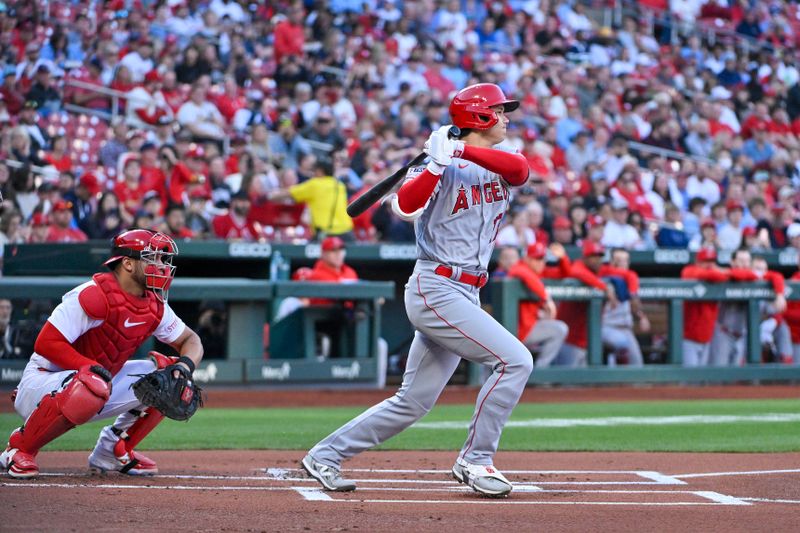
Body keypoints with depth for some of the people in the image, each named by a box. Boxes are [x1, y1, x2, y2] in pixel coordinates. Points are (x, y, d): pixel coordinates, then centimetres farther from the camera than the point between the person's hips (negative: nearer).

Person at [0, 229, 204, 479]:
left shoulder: (155, 306, 1)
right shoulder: (94, 296, -24)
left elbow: (190, 340, 12)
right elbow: (45, 343, -27)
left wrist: (185, 365, -12)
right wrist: (93, 369, -32)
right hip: (44, 379, -8)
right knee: (91, 386, -41)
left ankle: (113, 450, 11)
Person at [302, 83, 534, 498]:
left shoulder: (498, 164, 11)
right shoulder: (438, 167, -7)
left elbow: (520, 169, -13)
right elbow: (405, 207, -24)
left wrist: (463, 150, -24)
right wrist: (438, 163, -32)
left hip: (465, 294, 8)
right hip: (436, 289, -8)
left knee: (413, 402, 9)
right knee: (515, 360, -16)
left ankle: (325, 456, 17)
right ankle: (475, 461, -8)